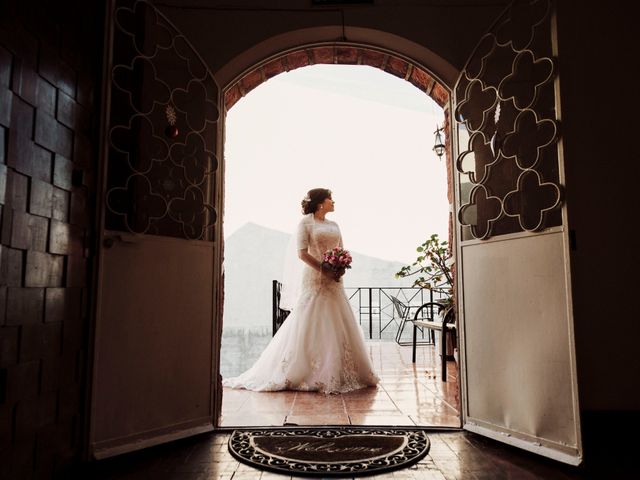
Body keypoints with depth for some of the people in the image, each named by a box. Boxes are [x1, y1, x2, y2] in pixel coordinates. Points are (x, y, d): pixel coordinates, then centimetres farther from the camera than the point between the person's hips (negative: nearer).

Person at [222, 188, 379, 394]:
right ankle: (299, 372, 5)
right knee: (310, 327, -5)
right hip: (315, 281, -7)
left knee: (337, 326, 8)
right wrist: (325, 270, -18)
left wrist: (341, 268, -5)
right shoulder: (306, 222, -3)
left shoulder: (333, 225, 17)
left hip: (334, 282, 7)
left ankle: (337, 373, 18)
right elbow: (302, 253, -11)